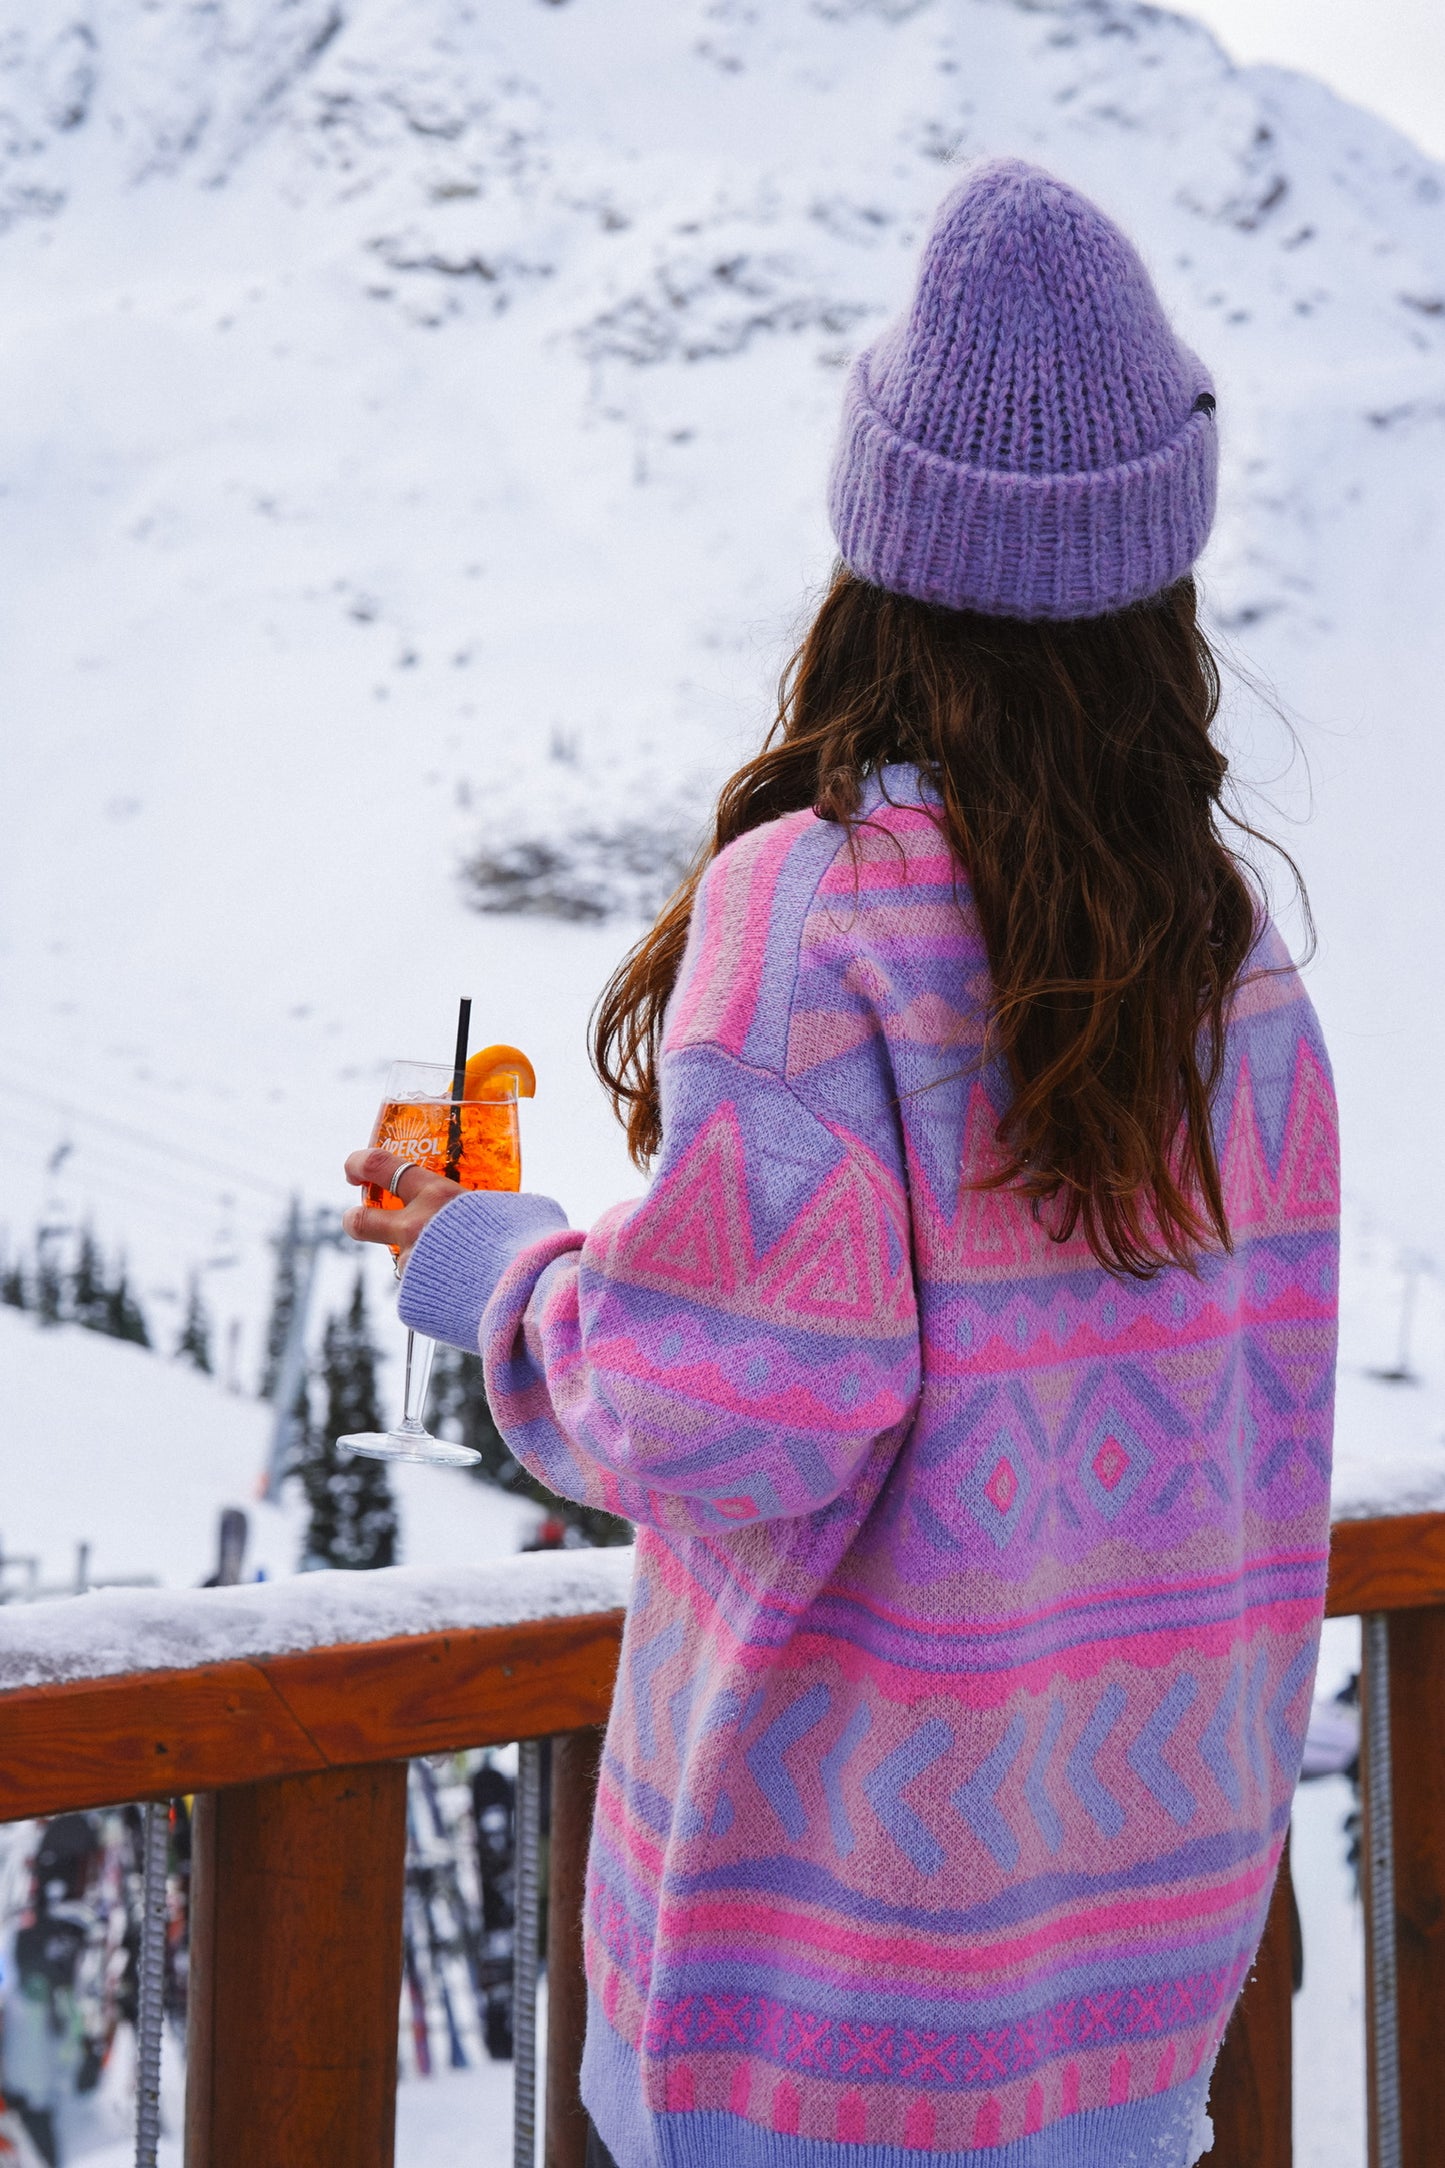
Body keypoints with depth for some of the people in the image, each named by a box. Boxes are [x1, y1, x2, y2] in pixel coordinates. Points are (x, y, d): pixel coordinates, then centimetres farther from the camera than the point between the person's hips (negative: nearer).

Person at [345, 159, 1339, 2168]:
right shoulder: (1228, 935, -3)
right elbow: (1258, 1396, 5)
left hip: (868, 1825, -5)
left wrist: (494, 1270, -5)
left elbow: (737, 1419, -22)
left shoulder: (813, 906, -21)